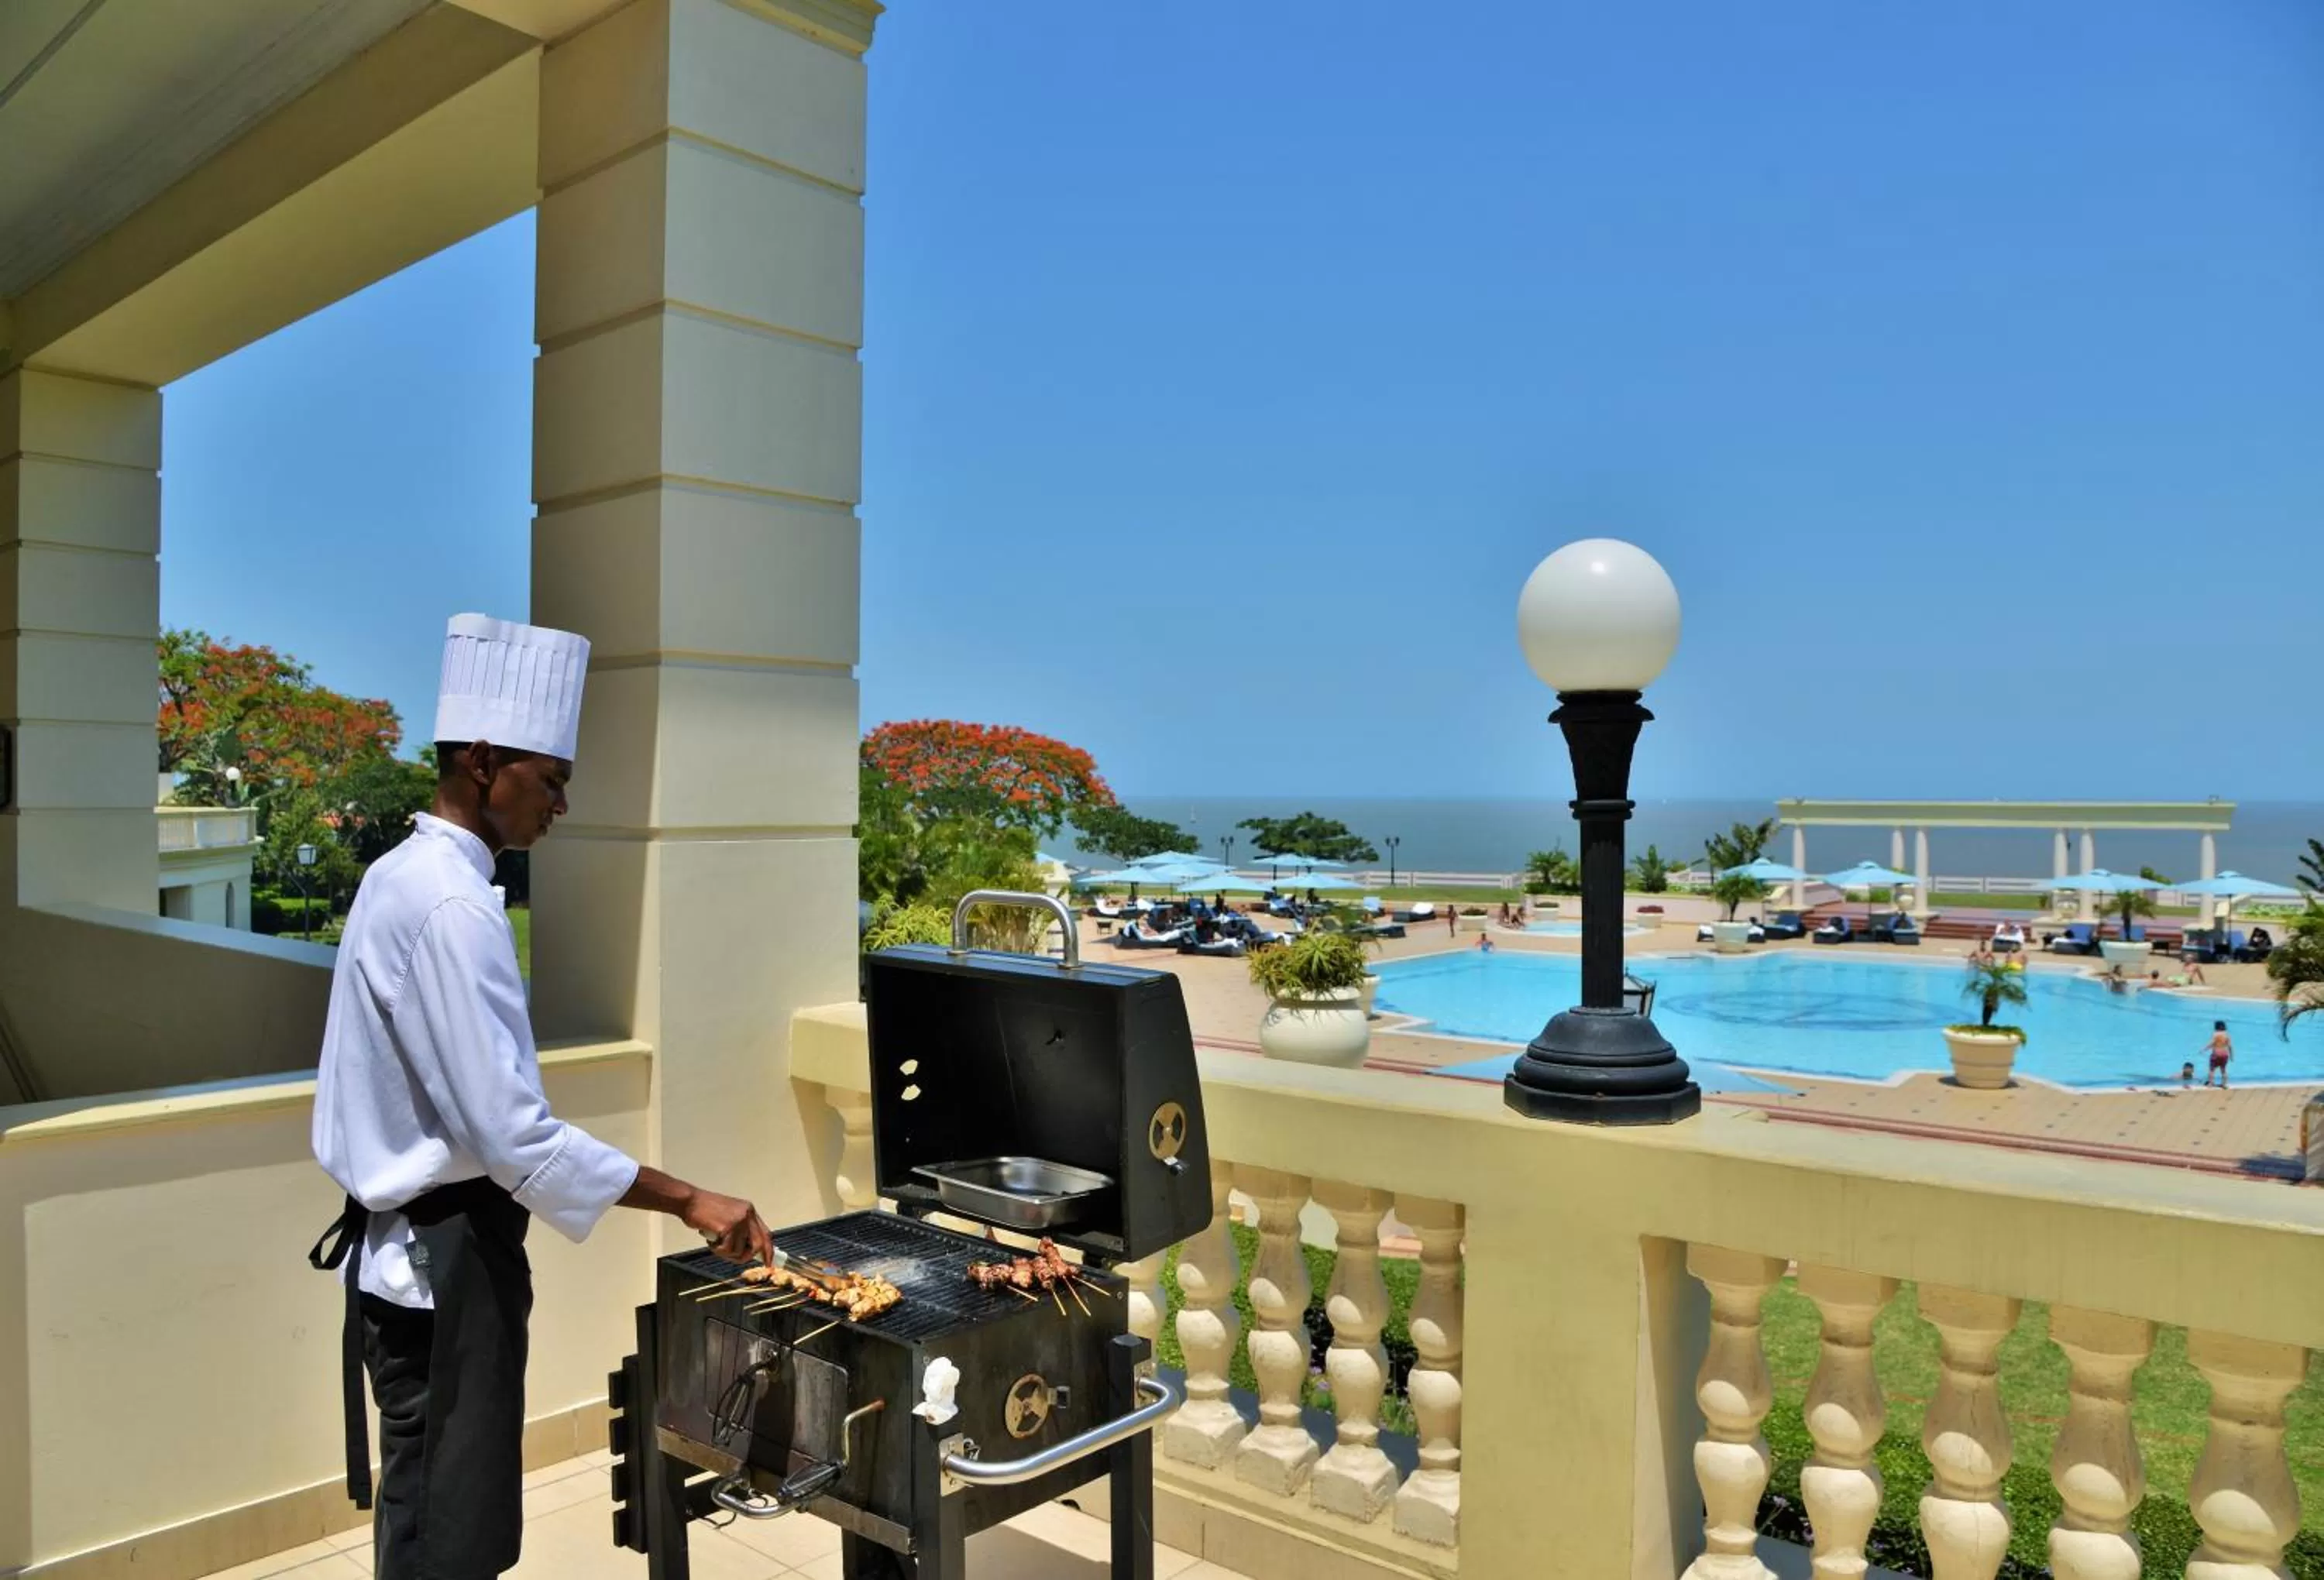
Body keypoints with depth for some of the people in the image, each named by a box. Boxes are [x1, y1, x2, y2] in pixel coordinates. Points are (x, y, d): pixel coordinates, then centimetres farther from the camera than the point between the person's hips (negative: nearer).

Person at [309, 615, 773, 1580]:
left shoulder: (406, 876, 8)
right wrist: (686, 1200, -22)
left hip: (412, 1242, 10)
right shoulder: (448, 904, -23)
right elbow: (510, 1132, -27)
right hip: (445, 1256, -10)